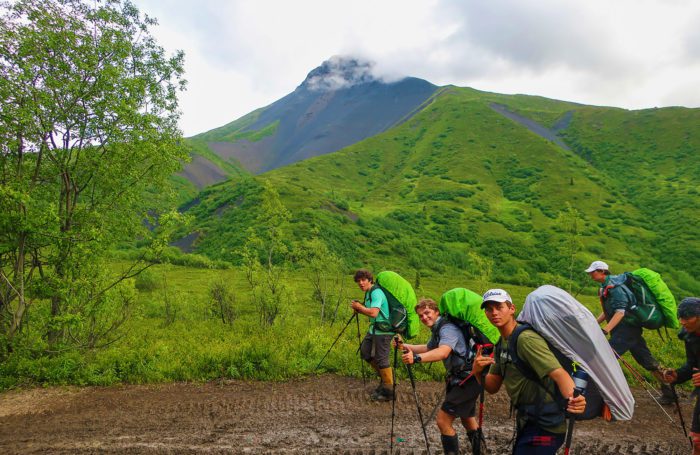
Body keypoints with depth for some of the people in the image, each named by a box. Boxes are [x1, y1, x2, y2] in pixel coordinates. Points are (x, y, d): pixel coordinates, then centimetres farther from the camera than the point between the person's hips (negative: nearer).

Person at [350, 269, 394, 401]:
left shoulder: (376, 292, -19)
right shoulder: (368, 293, 12)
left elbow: (373, 312, -30)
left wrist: (359, 307, -15)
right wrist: (359, 309, 2)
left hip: (383, 330, -10)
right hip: (374, 329, 10)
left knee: (381, 360, -5)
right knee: (365, 352, 16)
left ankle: (388, 392, 8)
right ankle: (385, 377, 30)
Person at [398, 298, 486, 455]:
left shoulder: (447, 328, -20)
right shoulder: (438, 329, 12)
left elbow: (443, 352, -39)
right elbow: (429, 348, 28)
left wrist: (417, 358, -53)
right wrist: (406, 346, 13)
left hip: (468, 379, -11)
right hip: (463, 378, 11)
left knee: (442, 420, -11)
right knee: (467, 418, 27)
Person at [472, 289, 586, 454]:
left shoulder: (526, 339, -22)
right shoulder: (502, 343, 5)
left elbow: (559, 373, -32)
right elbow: (492, 387, 5)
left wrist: (573, 398, -52)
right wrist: (477, 372, -15)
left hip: (545, 426, -9)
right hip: (526, 420, 9)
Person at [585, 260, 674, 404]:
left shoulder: (614, 286, -17)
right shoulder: (605, 287, 13)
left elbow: (620, 312, -25)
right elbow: (607, 311, 21)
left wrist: (605, 331, -31)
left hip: (626, 329, -10)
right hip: (631, 328, 10)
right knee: (648, 362, 15)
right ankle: (668, 392, 24)